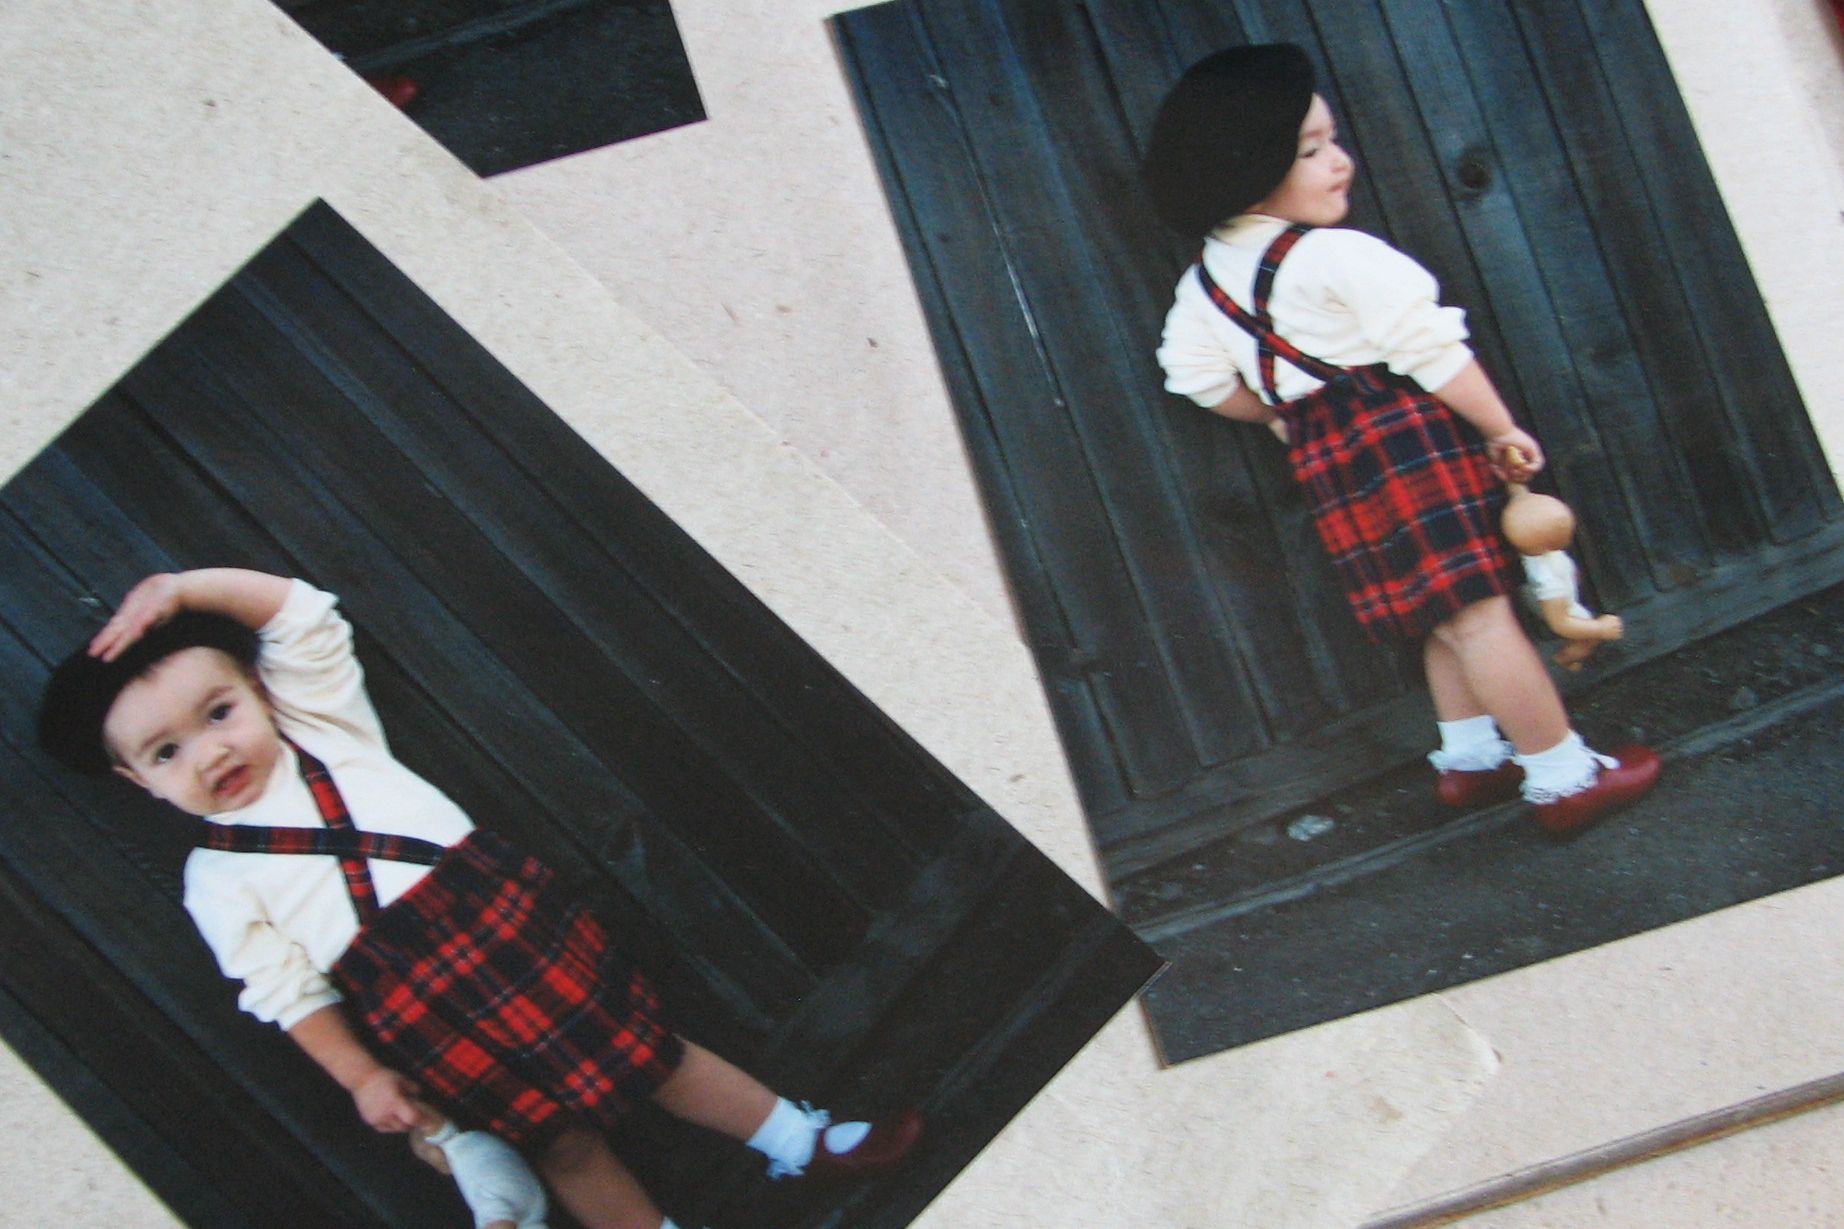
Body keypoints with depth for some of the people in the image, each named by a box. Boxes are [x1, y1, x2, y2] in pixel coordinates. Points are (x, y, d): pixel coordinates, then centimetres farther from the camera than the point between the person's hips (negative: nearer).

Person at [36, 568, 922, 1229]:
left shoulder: (319, 723, 9)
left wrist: (179, 589, 3)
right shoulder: (216, 882, 4)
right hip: (409, 1004, -2)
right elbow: (286, 991, 3)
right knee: (562, 1139, 2)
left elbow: (299, 610, 7)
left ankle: (801, 1143, 21)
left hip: (497, 910, 2)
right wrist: (359, 1078, -2)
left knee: (644, 1043, 9)